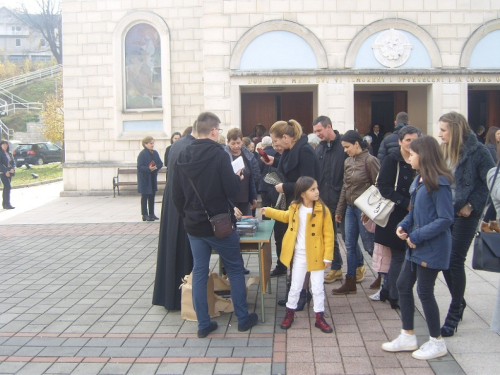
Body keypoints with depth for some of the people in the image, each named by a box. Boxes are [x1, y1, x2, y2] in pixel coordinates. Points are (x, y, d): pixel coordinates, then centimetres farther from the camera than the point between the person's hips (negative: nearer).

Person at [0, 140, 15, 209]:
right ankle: (7, 204, -15)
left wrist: (13, 168, -6)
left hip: (9, 172, 7)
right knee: (8, 187, -14)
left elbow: (13, 162, 13)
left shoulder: (9, 153, 14)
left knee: (6, 188, 11)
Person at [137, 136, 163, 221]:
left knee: (152, 196, 12)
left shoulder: (155, 153, 8)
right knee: (144, 196, -1)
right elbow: (140, 166, -16)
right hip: (144, 178, -7)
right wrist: (148, 169, -30)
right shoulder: (142, 154, -12)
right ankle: (145, 215, 2)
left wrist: (156, 167, -14)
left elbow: (160, 163, 6)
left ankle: (151, 214, 21)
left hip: (153, 177, 7)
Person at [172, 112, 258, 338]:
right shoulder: (218, 154, -15)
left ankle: (203, 324, 14)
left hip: (193, 225, 5)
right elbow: (232, 190, -18)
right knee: (235, 269, 11)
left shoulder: (183, 156, 3)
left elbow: (176, 194, 7)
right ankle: (243, 318, 18)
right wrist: (238, 177, 2)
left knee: (199, 272, 10)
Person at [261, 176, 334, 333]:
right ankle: (290, 313, 29)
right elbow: (286, 216, 22)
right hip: (299, 255, 2)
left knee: (318, 287, 7)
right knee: (295, 286, 12)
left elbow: (328, 234, -11)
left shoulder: (323, 210, -13)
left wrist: (328, 256, -13)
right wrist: (268, 211, 22)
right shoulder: (294, 208, -3)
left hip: (316, 255, -2)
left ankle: (320, 318, 20)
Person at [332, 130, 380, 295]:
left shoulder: (370, 160, -12)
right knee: (350, 246, 9)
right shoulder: (348, 162, 9)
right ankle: (350, 283, 17)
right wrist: (339, 210, 15)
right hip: (351, 208, 7)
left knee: (369, 245, 2)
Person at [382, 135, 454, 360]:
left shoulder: (439, 183, -19)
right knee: (403, 285, 12)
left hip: (432, 247, -9)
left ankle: (437, 342, 20)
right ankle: (407, 337, 25)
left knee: (424, 292, 1)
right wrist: (403, 225, -1)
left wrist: (417, 236, -20)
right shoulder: (419, 180, 9)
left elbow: (446, 219, -21)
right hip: (416, 246, 9)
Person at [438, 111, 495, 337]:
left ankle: (454, 313, 11)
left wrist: (472, 206, -12)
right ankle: (459, 302, 31)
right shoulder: (443, 150, 5)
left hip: (464, 214, -6)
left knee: (455, 261, -4)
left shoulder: (477, 151, -11)